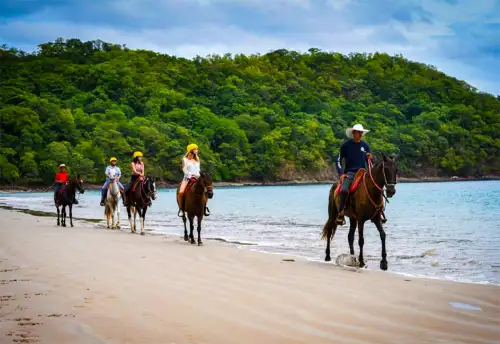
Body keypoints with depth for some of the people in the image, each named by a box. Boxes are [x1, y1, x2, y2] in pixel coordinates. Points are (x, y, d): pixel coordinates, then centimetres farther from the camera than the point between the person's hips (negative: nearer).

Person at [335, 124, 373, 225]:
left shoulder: (365, 145, 11)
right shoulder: (346, 145, 2)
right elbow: (338, 160, 4)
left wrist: (370, 158, -6)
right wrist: (341, 173, -9)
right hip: (349, 173, -4)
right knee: (344, 190, -32)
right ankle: (340, 214, -24)